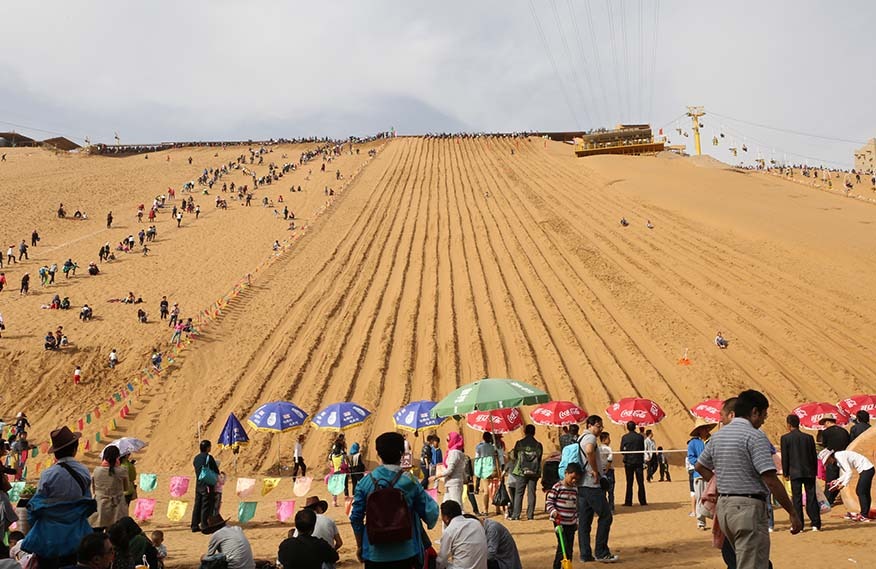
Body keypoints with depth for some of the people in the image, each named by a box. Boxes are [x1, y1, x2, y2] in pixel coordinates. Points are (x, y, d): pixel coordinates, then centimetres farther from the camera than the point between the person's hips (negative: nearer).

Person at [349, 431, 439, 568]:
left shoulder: (365, 482, -4)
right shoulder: (410, 482, -8)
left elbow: (356, 517, 1)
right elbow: (430, 513, -3)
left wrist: (359, 546, 14)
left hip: (375, 553, 1)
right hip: (404, 552, -1)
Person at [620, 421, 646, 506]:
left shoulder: (624, 437, -6)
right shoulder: (640, 437, -2)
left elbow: (622, 450, -4)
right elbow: (643, 450, 2)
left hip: (628, 462, -1)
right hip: (639, 461, 1)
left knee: (629, 483, 4)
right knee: (641, 482, 6)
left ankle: (628, 502, 2)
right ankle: (642, 501, 6)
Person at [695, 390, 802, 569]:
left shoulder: (718, 435, 12)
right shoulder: (755, 437, -13)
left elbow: (700, 466, 24)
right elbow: (771, 481, -17)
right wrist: (792, 513, -11)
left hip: (724, 506, 8)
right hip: (748, 508, -8)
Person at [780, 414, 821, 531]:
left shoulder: (785, 438, -5)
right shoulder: (809, 437, 4)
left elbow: (785, 457, -3)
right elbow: (814, 456, 7)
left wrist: (786, 473, 6)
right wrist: (814, 472, 15)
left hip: (795, 473, -3)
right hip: (809, 472, 3)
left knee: (797, 499, 2)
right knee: (811, 497, 7)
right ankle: (815, 524, 6)